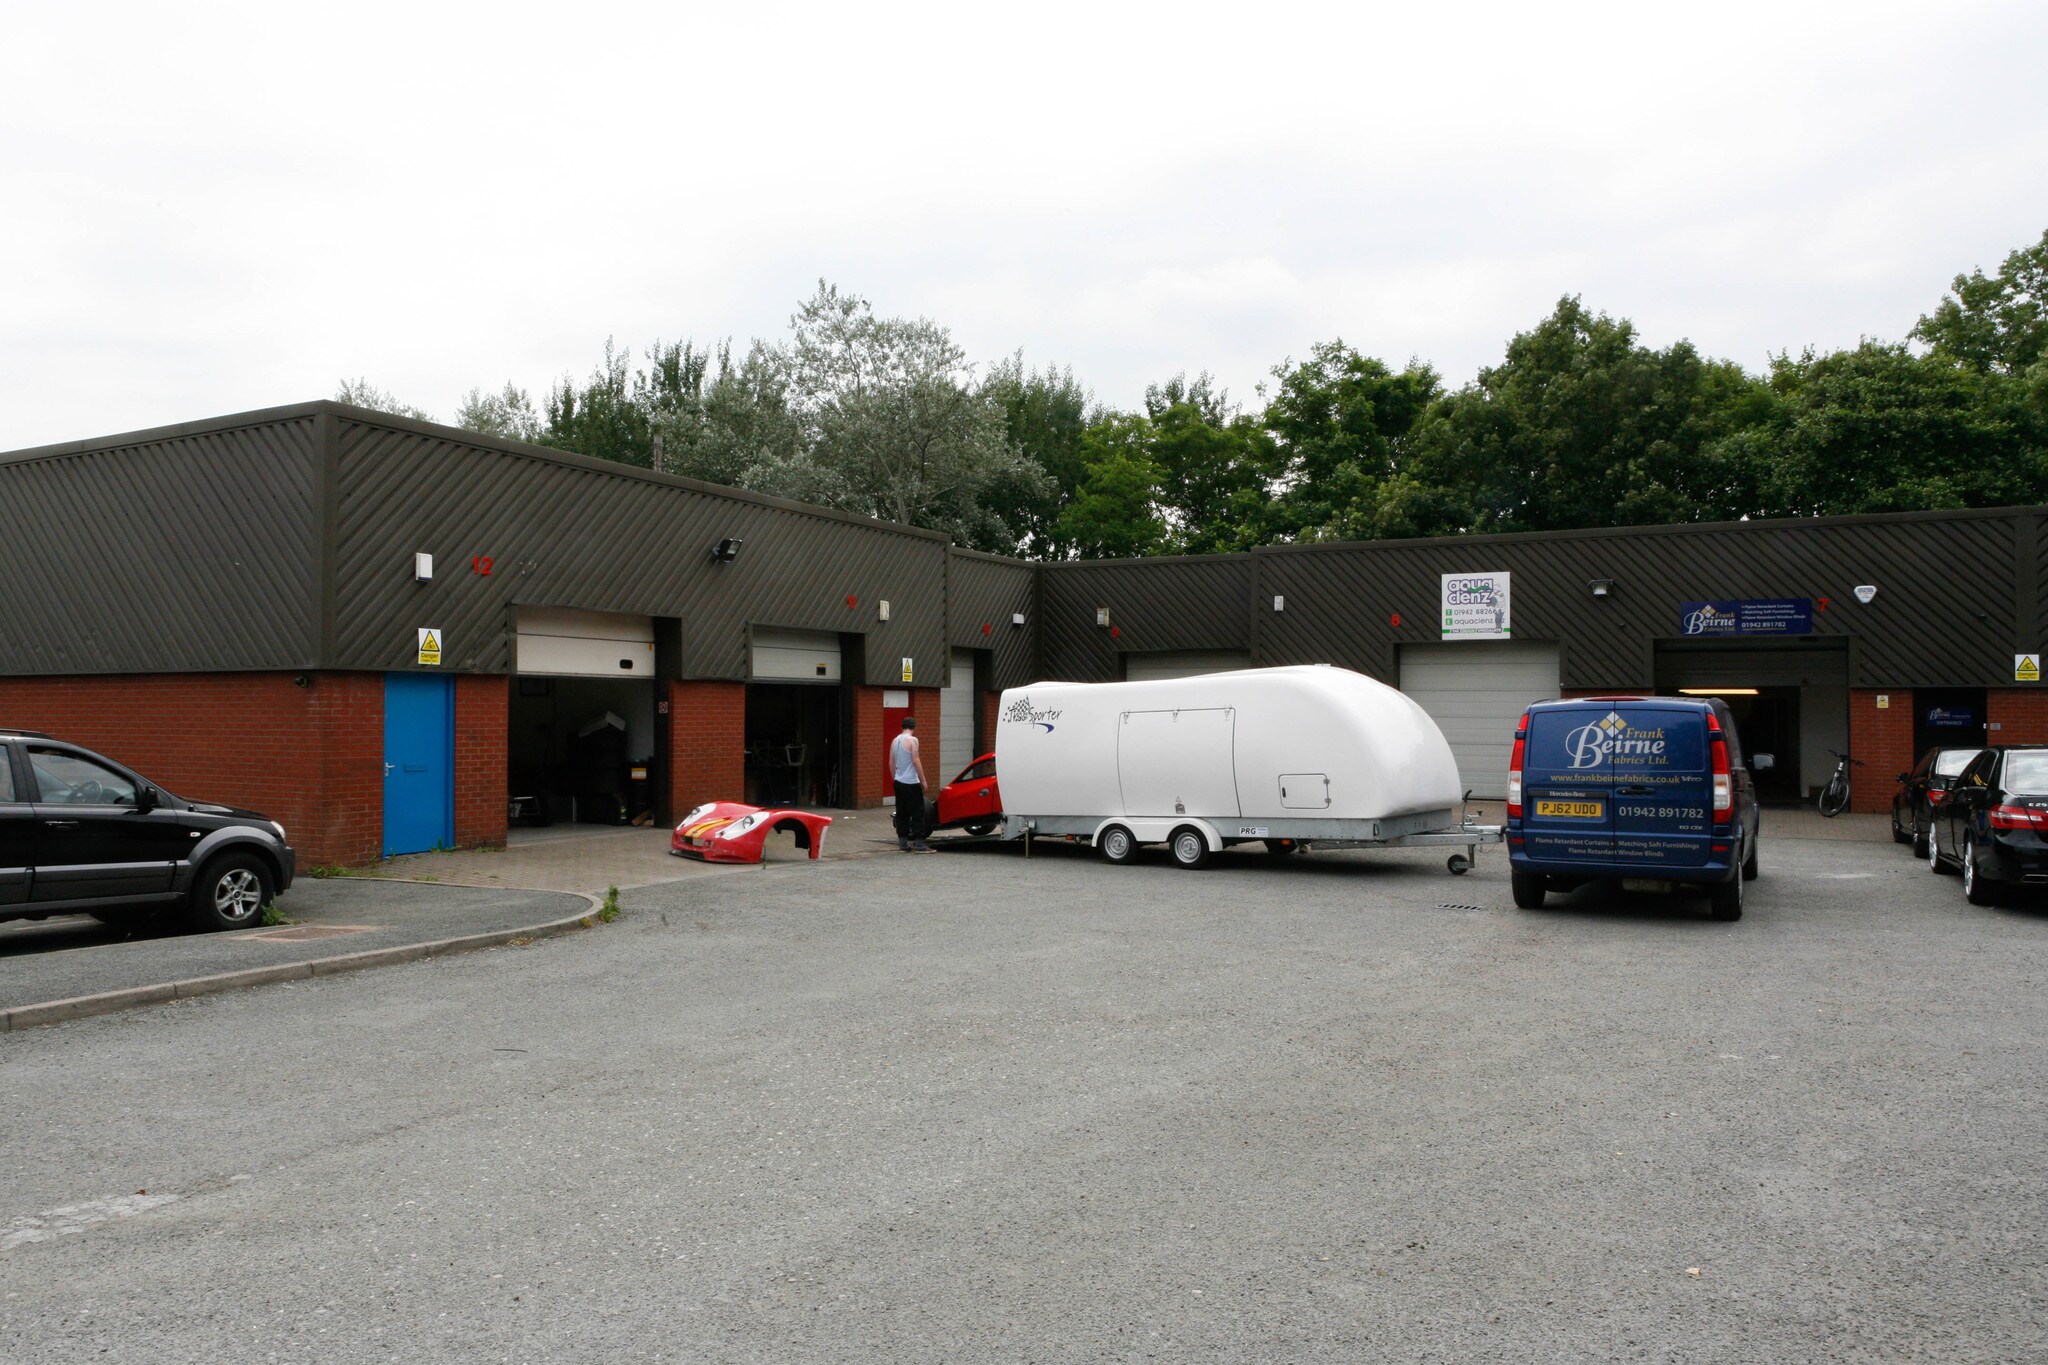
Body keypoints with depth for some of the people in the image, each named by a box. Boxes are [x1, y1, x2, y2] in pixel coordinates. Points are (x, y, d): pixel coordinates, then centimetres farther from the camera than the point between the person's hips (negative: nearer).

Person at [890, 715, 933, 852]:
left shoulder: (894, 741, 10)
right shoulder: (912, 740, -11)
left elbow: (891, 763, 15)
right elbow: (916, 761, -16)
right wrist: (923, 780, -11)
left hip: (899, 783, 7)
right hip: (911, 783, -7)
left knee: (901, 813, 10)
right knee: (918, 813, -3)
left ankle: (903, 843, 11)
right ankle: (919, 844, -6)